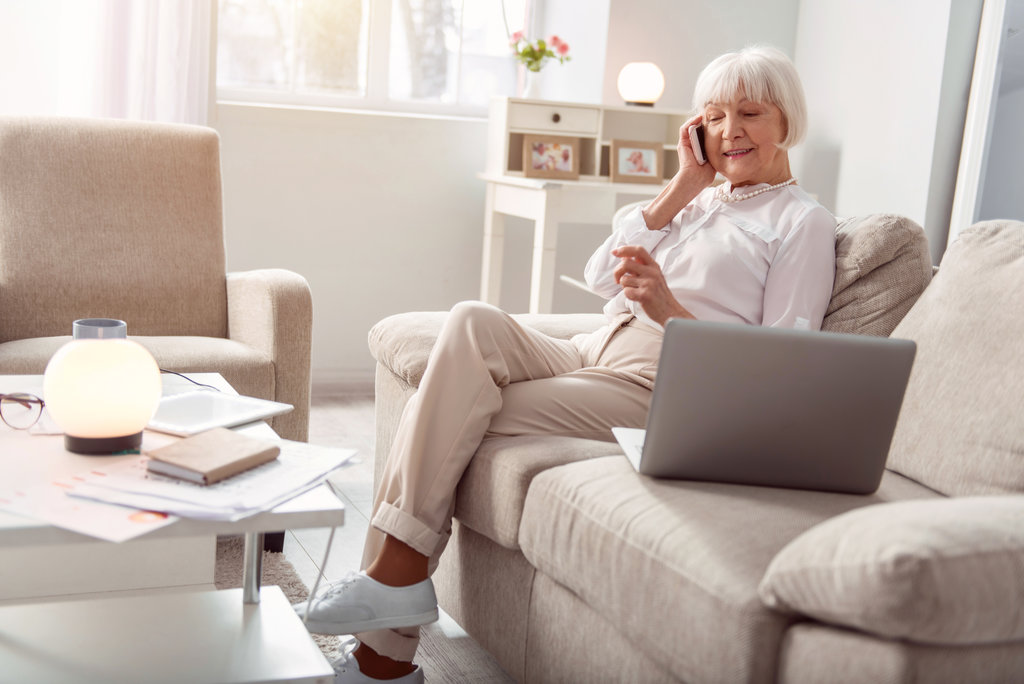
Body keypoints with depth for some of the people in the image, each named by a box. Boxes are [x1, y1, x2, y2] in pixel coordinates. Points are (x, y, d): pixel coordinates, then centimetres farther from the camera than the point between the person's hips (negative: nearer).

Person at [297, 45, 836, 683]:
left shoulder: (804, 222, 7)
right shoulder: (699, 199, 27)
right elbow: (600, 277, 13)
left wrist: (670, 311, -18)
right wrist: (683, 186, 10)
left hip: (658, 391, -6)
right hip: (591, 353, 6)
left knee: (451, 421, -22)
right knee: (472, 322, -24)